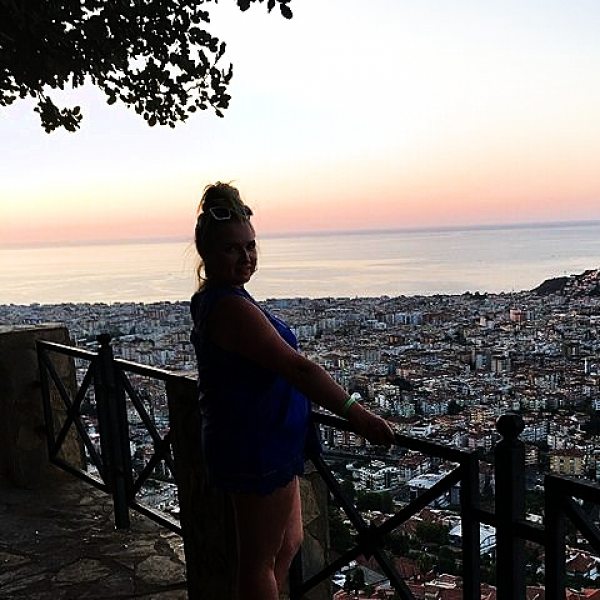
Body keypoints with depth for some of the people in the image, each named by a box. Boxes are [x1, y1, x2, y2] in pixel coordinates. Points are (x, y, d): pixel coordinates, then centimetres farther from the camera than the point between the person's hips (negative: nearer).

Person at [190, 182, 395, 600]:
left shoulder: (211, 298, 8)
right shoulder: (231, 306, -25)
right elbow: (296, 368, -30)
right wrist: (357, 414, -29)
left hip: (266, 444, 10)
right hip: (257, 450, -10)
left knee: (289, 543, 23)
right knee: (261, 560, 6)